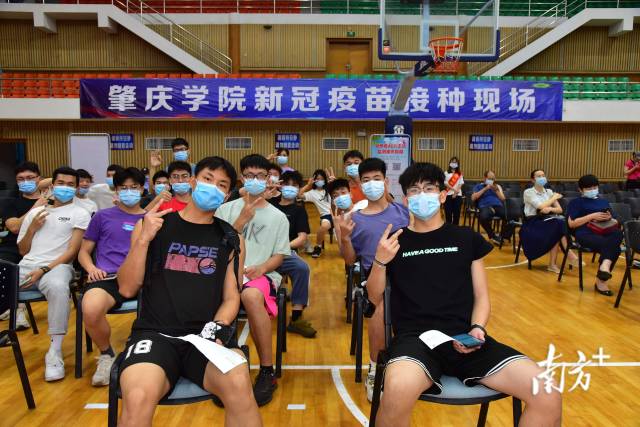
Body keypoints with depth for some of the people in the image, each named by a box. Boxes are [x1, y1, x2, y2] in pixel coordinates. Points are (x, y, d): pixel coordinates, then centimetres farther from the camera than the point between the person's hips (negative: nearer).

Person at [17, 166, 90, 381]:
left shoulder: (80, 214, 8)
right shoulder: (35, 212, 22)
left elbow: (72, 251, -2)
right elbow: (22, 250, 22)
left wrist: (44, 270, -14)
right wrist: (32, 228, 5)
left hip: (57, 266, -4)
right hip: (26, 266, 5)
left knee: (58, 287, -40)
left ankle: (55, 352, -30)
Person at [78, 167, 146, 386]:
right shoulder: (103, 216, 21)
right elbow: (84, 251, 23)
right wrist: (92, 268, 1)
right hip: (108, 278, 1)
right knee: (90, 310, -35)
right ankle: (106, 355, -1)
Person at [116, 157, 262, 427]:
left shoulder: (229, 239, 11)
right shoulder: (153, 225, 8)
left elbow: (231, 297, 11)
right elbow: (127, 289, 4)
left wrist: (218, 328, -9)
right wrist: (144, 238, -8)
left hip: (206, 335, 1)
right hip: (155, 332, 0)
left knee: (239, 386, -31)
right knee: (138, 399, -32)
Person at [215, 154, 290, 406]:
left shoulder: (278, 217, 13)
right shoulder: (226, 209, 14)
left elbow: (279, 255, 10)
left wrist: (262, 267, -12)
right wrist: (242, 220, -5)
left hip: (262, 273, -1)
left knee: (252, 295, -39)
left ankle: (267, 372, -24)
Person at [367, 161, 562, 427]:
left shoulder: (467, 238, 16)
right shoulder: (395, 242, 11)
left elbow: (481, 297, 15)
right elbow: (375, 298, 9)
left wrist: (477, 329, -6)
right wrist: (380, 261, -9)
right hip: (415, 337, -2)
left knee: (548, 396, -19)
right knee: (398, 391, -38)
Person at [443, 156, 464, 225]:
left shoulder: (459, 174, 9)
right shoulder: (446, 173, 6)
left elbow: (460, 184, 2)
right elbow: (446, 184, -4)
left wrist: (456, 193, -13)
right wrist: (454, 189, -16)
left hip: (458, 195, 1)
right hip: (448, 195, -1)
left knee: (456, 212, 2)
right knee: (448, 212, -3)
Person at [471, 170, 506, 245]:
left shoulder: (497, 186, 28)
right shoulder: (478, 186, 18)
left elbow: (503, 199, 16)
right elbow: (473, 198, 1)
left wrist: (496, 190, 2)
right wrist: (485, 189, -1)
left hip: (498, 206, 3)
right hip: (485, 206, -3)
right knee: (483, 217, -40)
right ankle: (492, 235, -13)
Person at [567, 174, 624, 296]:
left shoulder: (604, 202, 27)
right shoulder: (576, 202, 12)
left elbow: (614, 222, 23)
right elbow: (572, 223, -1)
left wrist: (609, 218, -1)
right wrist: (592, 216, -7)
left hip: (605, 232, 4)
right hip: (586, 233, -4)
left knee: (618, 233, -33)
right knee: (613, 248, -32)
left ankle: (605, 266, -39)